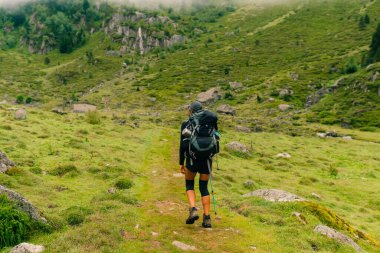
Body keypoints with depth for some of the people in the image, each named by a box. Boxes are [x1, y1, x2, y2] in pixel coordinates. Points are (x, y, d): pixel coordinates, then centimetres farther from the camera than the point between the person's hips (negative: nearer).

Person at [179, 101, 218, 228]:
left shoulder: (185, 124, -1)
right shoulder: (208, 122, 8)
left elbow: (183, 145, -4)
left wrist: (181, 163, 1)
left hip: (192, 159, -2)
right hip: (207, 159, 2)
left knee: (189, 185, 18)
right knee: (204, 188, 13)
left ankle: (193, 210, -4)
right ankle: (207, 218, 4)